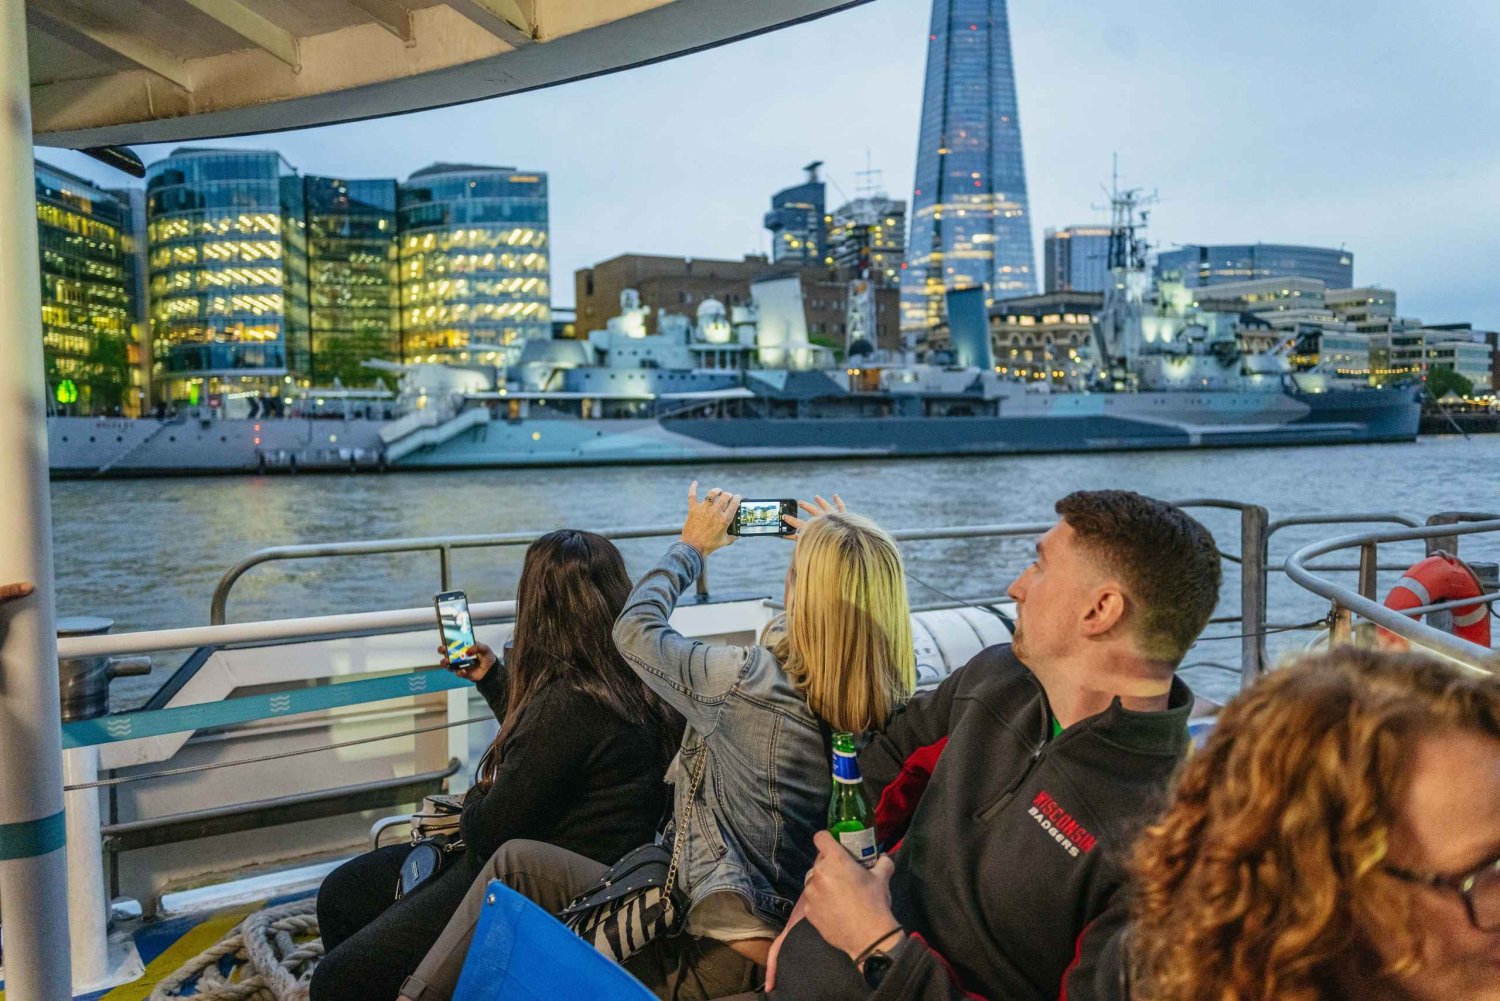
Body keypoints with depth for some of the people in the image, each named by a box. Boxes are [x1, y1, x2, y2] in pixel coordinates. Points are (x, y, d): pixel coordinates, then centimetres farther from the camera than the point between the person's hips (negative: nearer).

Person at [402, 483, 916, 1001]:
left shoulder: (752, 684, -23)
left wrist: (692, 545, 8)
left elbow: (634, 629, -5)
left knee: (516, 863, 5)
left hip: (717, 957, -7)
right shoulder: (891, 698, -5)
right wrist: (832, 545, 23)